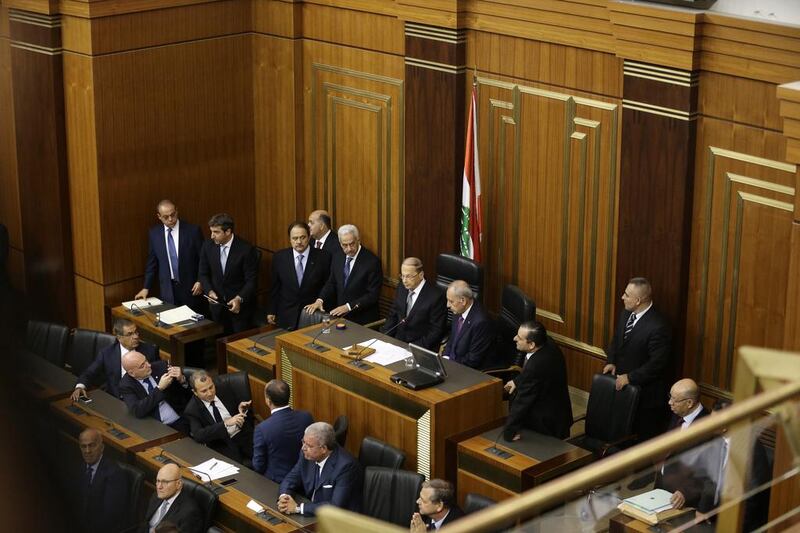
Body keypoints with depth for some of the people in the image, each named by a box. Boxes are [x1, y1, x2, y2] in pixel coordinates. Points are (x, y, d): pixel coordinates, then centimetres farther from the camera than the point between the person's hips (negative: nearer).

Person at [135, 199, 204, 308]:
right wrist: (146, 288, 6)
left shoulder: (193, 230, -7)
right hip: (168, 289, 2)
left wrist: (200, 281, -10)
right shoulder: (154, 233, 2)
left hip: (190, 288, -2)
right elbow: (152, 262, 9)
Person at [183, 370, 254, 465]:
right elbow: (198, 435, -19)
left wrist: (242, 408, -6)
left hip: (244, 435, 3)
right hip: (223, 445, -3)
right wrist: (226, 423, -28)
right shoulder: (191, 410, -6)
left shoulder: (226, 391, 5)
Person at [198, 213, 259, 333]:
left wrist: (239, 299, -26)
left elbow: (252, 280, -13)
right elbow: (204, 274, 7)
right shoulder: (208, 246, -3)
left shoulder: (246, 249, -16)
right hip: (217, 303, 3)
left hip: (240, 306, -3)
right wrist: (210, 291, -10)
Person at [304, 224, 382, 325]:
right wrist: (320, 300, -3)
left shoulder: (372, 262, -10)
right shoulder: (337, 258, 9)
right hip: (340, 316, 6)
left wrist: (349, 307, -19)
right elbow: (331, 283, 16)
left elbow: (373, 295, -12)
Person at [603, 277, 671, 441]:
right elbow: (615, 341, 17)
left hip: (645, 392, -7)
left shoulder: (658, 327, -24)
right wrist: (611, 362, 0)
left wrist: (630, 377, -19)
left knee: (645, 436, 5)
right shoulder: (625, 314, 2)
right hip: (622, 384, 7)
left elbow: (657, 363, -22)